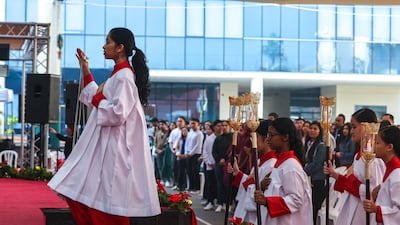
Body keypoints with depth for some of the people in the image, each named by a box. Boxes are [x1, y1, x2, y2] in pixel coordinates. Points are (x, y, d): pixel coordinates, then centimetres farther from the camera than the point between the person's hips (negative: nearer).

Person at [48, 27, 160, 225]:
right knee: (78, 193, 11)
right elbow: (100, 100, 24)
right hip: (105, 145, 10)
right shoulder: (118, 75, 13)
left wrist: (97, 98, -10)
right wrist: (86, 72, 22)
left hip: (114, 148, -10)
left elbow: (117, 114, -24)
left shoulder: (124, 77, -16)